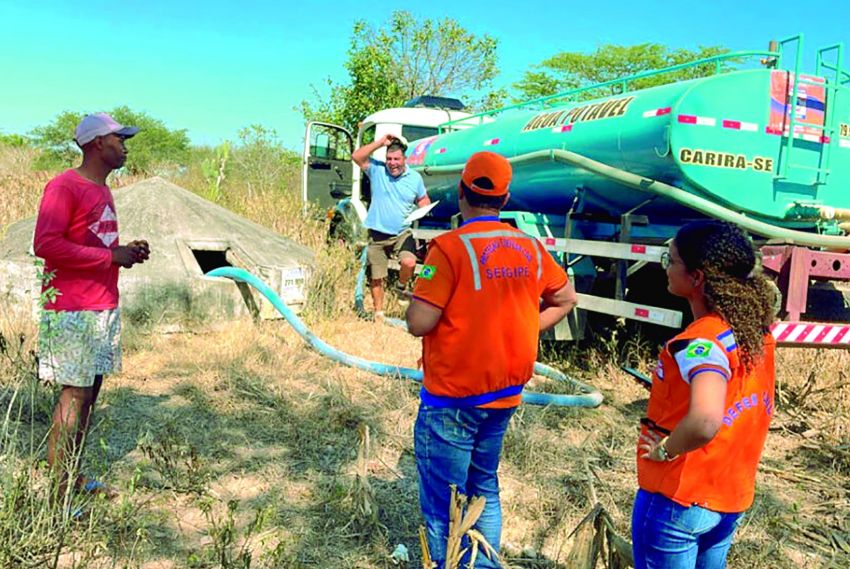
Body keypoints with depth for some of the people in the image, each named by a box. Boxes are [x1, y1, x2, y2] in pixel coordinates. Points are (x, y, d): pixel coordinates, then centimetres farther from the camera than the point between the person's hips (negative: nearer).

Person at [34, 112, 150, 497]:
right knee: (75, 395, -6)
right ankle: (57, 492, 4)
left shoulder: (102, 190, 17)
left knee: (90, 392, 11)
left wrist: (127, 252, 8)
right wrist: (110, 256, -18)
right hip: (73, 312, -9)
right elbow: (46, 245, -20)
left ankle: (71, 477, 22)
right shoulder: (64, 186, -11)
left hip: (104, 309, 9)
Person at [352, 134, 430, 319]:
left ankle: (402, 288, 6)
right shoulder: (377, 170, -2)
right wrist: (380, 142, -17)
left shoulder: (415, 177, 2)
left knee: (409, 262, -27)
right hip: (378, 234, 0)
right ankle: (378, 312, 26)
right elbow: (356, 156, -14)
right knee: (376, 277, 7)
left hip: (402, 233, 0)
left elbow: (423, 199, 16)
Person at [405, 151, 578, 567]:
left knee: (443, 505, 8)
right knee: (485, 490, 23)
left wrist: (419, 289, -1)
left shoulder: (451, 247, -18)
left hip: (453, 398, -6)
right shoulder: (530, 248, 1)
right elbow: (565, 299, 14)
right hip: (505, 394, 7)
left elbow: (418, 323, -21)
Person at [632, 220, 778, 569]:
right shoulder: (756, 330, 0)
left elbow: (704, 422, -43)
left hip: (677, 501, -8)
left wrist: (665, 449, -25)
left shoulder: (703, 342, -27)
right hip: (733, 499, 8)